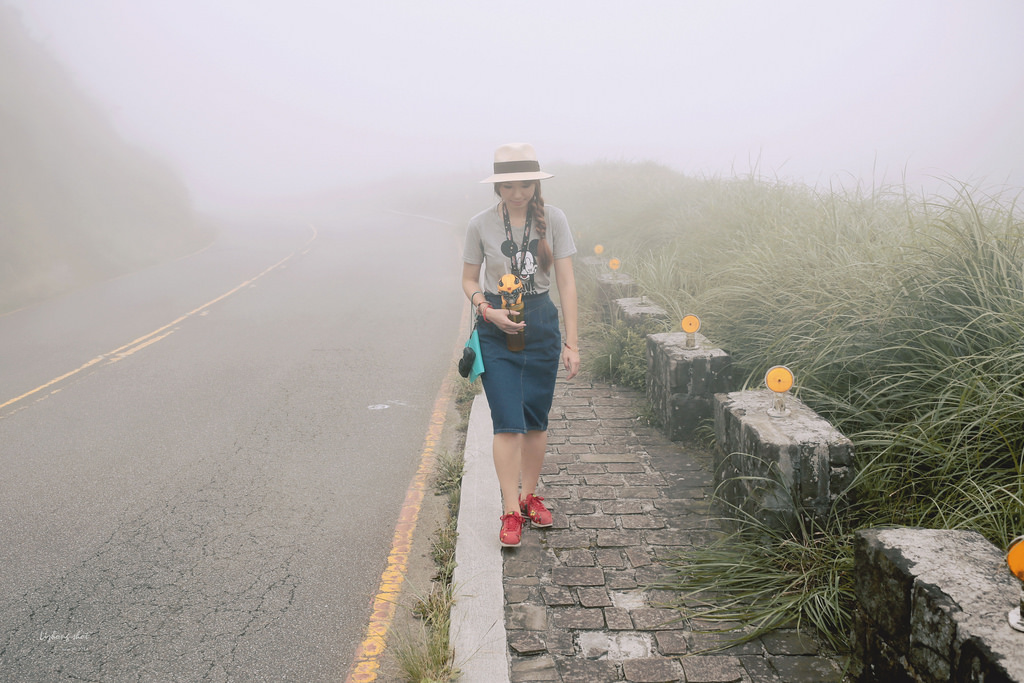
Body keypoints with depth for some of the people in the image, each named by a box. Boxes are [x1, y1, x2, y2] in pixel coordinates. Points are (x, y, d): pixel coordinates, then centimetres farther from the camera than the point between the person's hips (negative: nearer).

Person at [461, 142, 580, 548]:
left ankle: (530, 495, 28)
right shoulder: (481, 225, -5)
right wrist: (487, 310, -15)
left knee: (537, 419, 10)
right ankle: (511, 511, 1)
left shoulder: (552, 220, -4)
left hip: (542, 324, 2)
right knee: (508, 422, -7)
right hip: (496, 330, -1)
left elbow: (566, 282, -3)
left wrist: (572, 342, -6)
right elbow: (469, 280, 6)